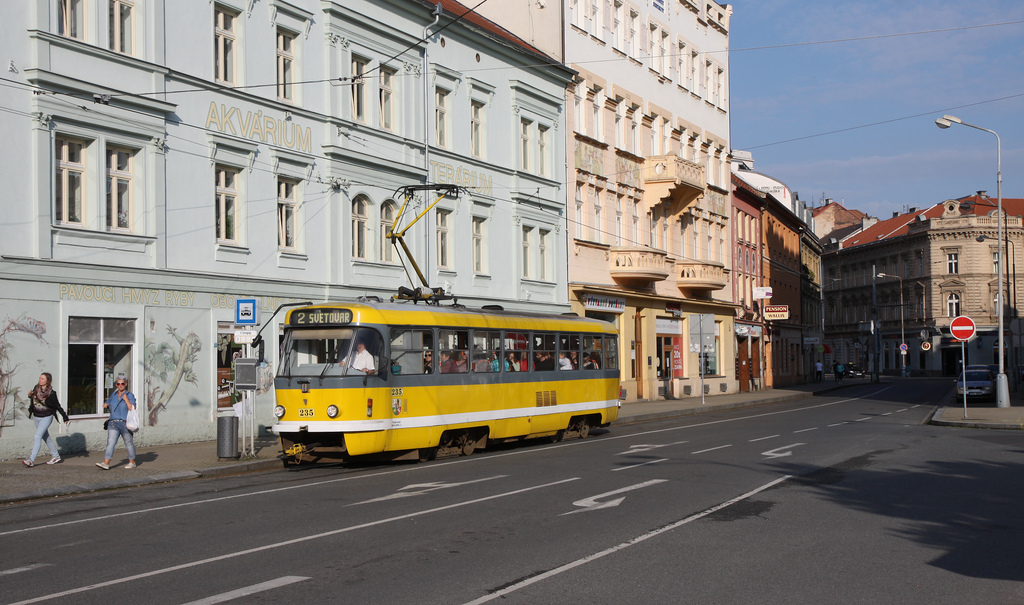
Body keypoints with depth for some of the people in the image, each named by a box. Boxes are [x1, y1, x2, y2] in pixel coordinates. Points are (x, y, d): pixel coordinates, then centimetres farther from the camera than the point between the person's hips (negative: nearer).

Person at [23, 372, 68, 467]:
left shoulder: (51, 393, -15)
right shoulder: (36, 388, 0)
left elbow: (58, 406, -8)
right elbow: (33, 400, 16)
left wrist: (65, 417, -7)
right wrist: (30, 395, -6)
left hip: (46, 418, -7)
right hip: (36, 417, 7)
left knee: (37, 437, -15)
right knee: (46, 437, 16)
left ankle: (31, 460, -17)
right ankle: (55, 456, 29)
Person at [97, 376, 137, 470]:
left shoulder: (130, 395, -2)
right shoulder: (113, 395, 14)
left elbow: (132, 409, -13)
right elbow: (106, 404, 27)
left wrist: (126, 399, -16)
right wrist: (105, 405, 4)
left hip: (125, 423, -4)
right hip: (113, 423, 4)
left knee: (129, 443, 5)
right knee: (110, 442, -7)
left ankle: (132, 462, 19)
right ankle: (106, 463, -15)